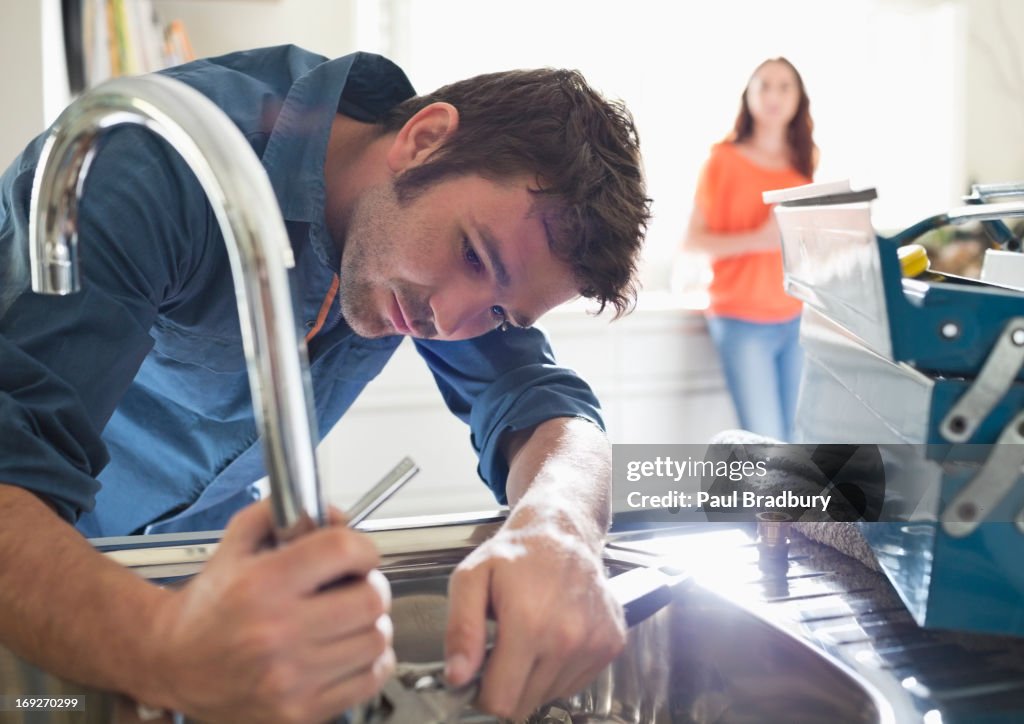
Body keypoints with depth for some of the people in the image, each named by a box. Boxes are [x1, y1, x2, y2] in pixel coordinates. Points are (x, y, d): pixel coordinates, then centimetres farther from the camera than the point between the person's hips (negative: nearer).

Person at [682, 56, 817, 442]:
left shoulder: (803, 164, 12)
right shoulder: (725, 160, -2)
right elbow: (693, 240, -7)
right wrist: (757, 239, -20)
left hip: (797, 319, 5)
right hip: (742, 321, -5)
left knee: (796, 440, 4)